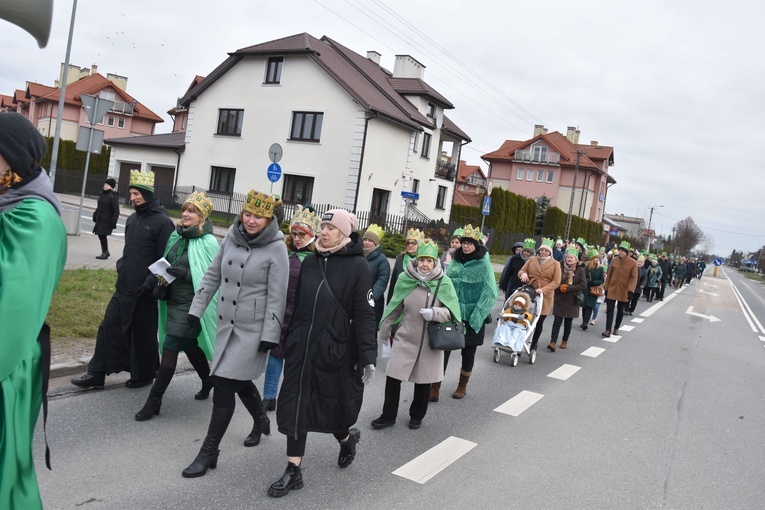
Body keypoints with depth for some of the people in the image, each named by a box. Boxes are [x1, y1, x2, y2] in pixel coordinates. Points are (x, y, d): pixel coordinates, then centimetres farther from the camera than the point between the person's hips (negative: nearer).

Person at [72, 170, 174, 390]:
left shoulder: (163, 222, -13)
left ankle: (143, 375, 25)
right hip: (124, 287, 8)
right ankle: (96, 374, 18)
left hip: (144, 292, -8)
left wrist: (150, 283, -20)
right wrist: (121, 267, 8)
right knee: (109, 327, 9)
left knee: (142, 335, 6)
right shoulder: (132, 219, 11)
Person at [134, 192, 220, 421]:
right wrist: (164, 275, -3)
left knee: (170, 347, -7)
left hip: (191, 304, -7)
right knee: (188, 345, 20)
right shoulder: (177, 236, 7)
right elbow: (168, 264, 18)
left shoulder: (208, 242, -13)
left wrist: (184, 274, -24)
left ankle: (154, 400, 3)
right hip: (174, 299, 7)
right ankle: (208, 380, 43)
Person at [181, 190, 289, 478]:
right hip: (227, 324, 6)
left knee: (224, 385, -6)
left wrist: (270, 335, -16)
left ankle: (209, 452, 8)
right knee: (240, 381, 20)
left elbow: (276, 297, -14)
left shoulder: (276, 249, -14)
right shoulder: (232, 237, 1)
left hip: (253, 330, -6)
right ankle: (261, 421, 48)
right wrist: (196, 309, 10)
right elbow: (213, 275, 11)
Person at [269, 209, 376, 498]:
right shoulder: (309, 262, 7)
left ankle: (347, 439, 44)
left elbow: (365, 315, -12)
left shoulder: (358, 266, -9)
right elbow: (296, 304, 14)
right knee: (294, 408, 5)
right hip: (301, 348, 5)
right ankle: (293, 472, 17)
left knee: (331, 408, 11)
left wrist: (368, 356, -16)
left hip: (335, 351, -4)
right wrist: (285, 340, 16)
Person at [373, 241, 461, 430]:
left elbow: (452, 312, -5)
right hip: (405, 338, 1)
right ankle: (388, 416, 19)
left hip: (430, 341, -1)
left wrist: (434, 313, -25)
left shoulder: (444, 283, -9)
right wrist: (384, 331, 14)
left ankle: (417, 416, 34)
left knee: (423, 381, 11)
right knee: (393, 377, 1)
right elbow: (394, 308, 6)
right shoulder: (405, 279, -6)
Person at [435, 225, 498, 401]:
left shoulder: (484, 264, -7)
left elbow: (490, 293, -10)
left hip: (471, 317, -3)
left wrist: (477, 314, -16)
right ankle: (435, 386, 3)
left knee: (468, 352, 11)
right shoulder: (455, 261, 5)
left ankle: (462, 386, 29)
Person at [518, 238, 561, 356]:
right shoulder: (531, 260, 6)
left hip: (545, 296, -1)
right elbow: (520, 272, 9)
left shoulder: (555, 264, -1)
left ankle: (533, 346, 24)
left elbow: (556, 282, -7)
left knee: (539, 322, 8)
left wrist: (543, 290, -21)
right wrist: (523, 274, -16)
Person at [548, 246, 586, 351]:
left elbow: (583, 285, -12)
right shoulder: (560, 267, -4)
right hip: (559, 299, -1)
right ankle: (553, 342, -10)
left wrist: (568, 288, -16)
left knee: (568, 321, 11)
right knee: (557, 320, -6)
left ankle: (565, 341, 26)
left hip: (572, 300, 1)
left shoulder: (580, 270, -4)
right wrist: (560, 287, -17)